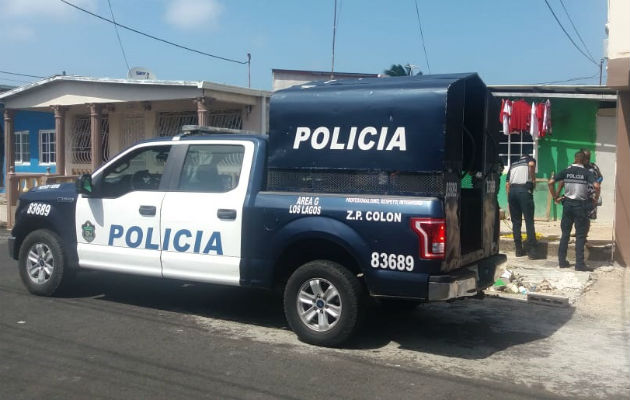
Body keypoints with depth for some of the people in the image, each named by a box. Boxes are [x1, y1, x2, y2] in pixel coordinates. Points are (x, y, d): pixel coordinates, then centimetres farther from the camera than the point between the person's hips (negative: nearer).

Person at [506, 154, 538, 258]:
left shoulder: (513, 165, 28)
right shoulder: (530, 159, 17)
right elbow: (531, 164, -12)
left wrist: (509, 200, 22)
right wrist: (533, 178, 1)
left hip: (512, 191, 4)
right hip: (524, 190, -4)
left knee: (516, 222, 9)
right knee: (529, 222, -1)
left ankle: (518, 250, 11)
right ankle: (531, 251, -4)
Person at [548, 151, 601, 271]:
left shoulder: (566, 171, 1)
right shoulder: (587, 173, -6)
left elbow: (551, 182, -6)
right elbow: (596, 186, -21)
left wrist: (555, 197, 2)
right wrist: (596, 198, -5)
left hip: (567, 204, 3)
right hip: (581, 205, -3)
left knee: (565, 233, 12)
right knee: (580, 235, 3)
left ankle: (562, 261, 14)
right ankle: (579, 263, 3)